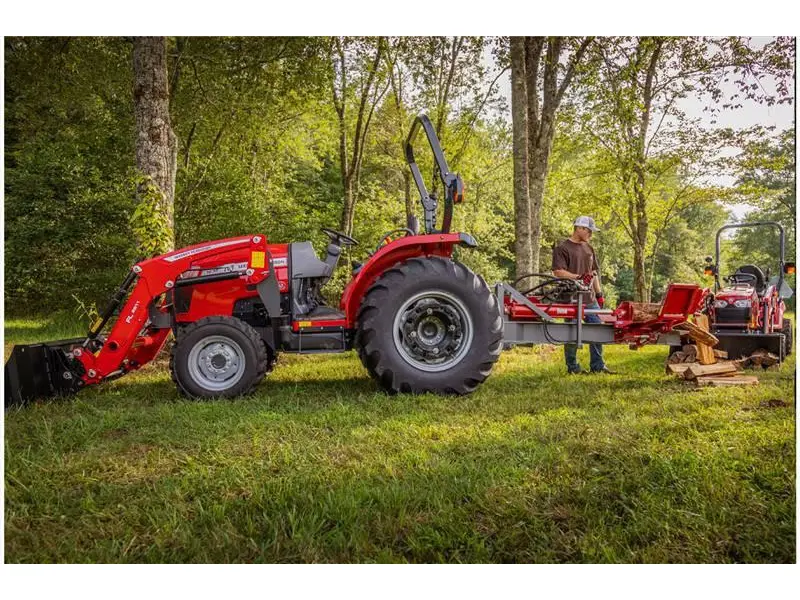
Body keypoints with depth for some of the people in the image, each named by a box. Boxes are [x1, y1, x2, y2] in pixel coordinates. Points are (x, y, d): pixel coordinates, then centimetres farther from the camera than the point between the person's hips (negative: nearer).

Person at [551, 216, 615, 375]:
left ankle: (597, 365, 17)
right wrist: (579, 277, -25)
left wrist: (599, 293, 19)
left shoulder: (589, 248, 18)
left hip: (590, 299, 7)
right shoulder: (562, 248, -5)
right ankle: (572, 367, 11)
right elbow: (558, 272, -15)